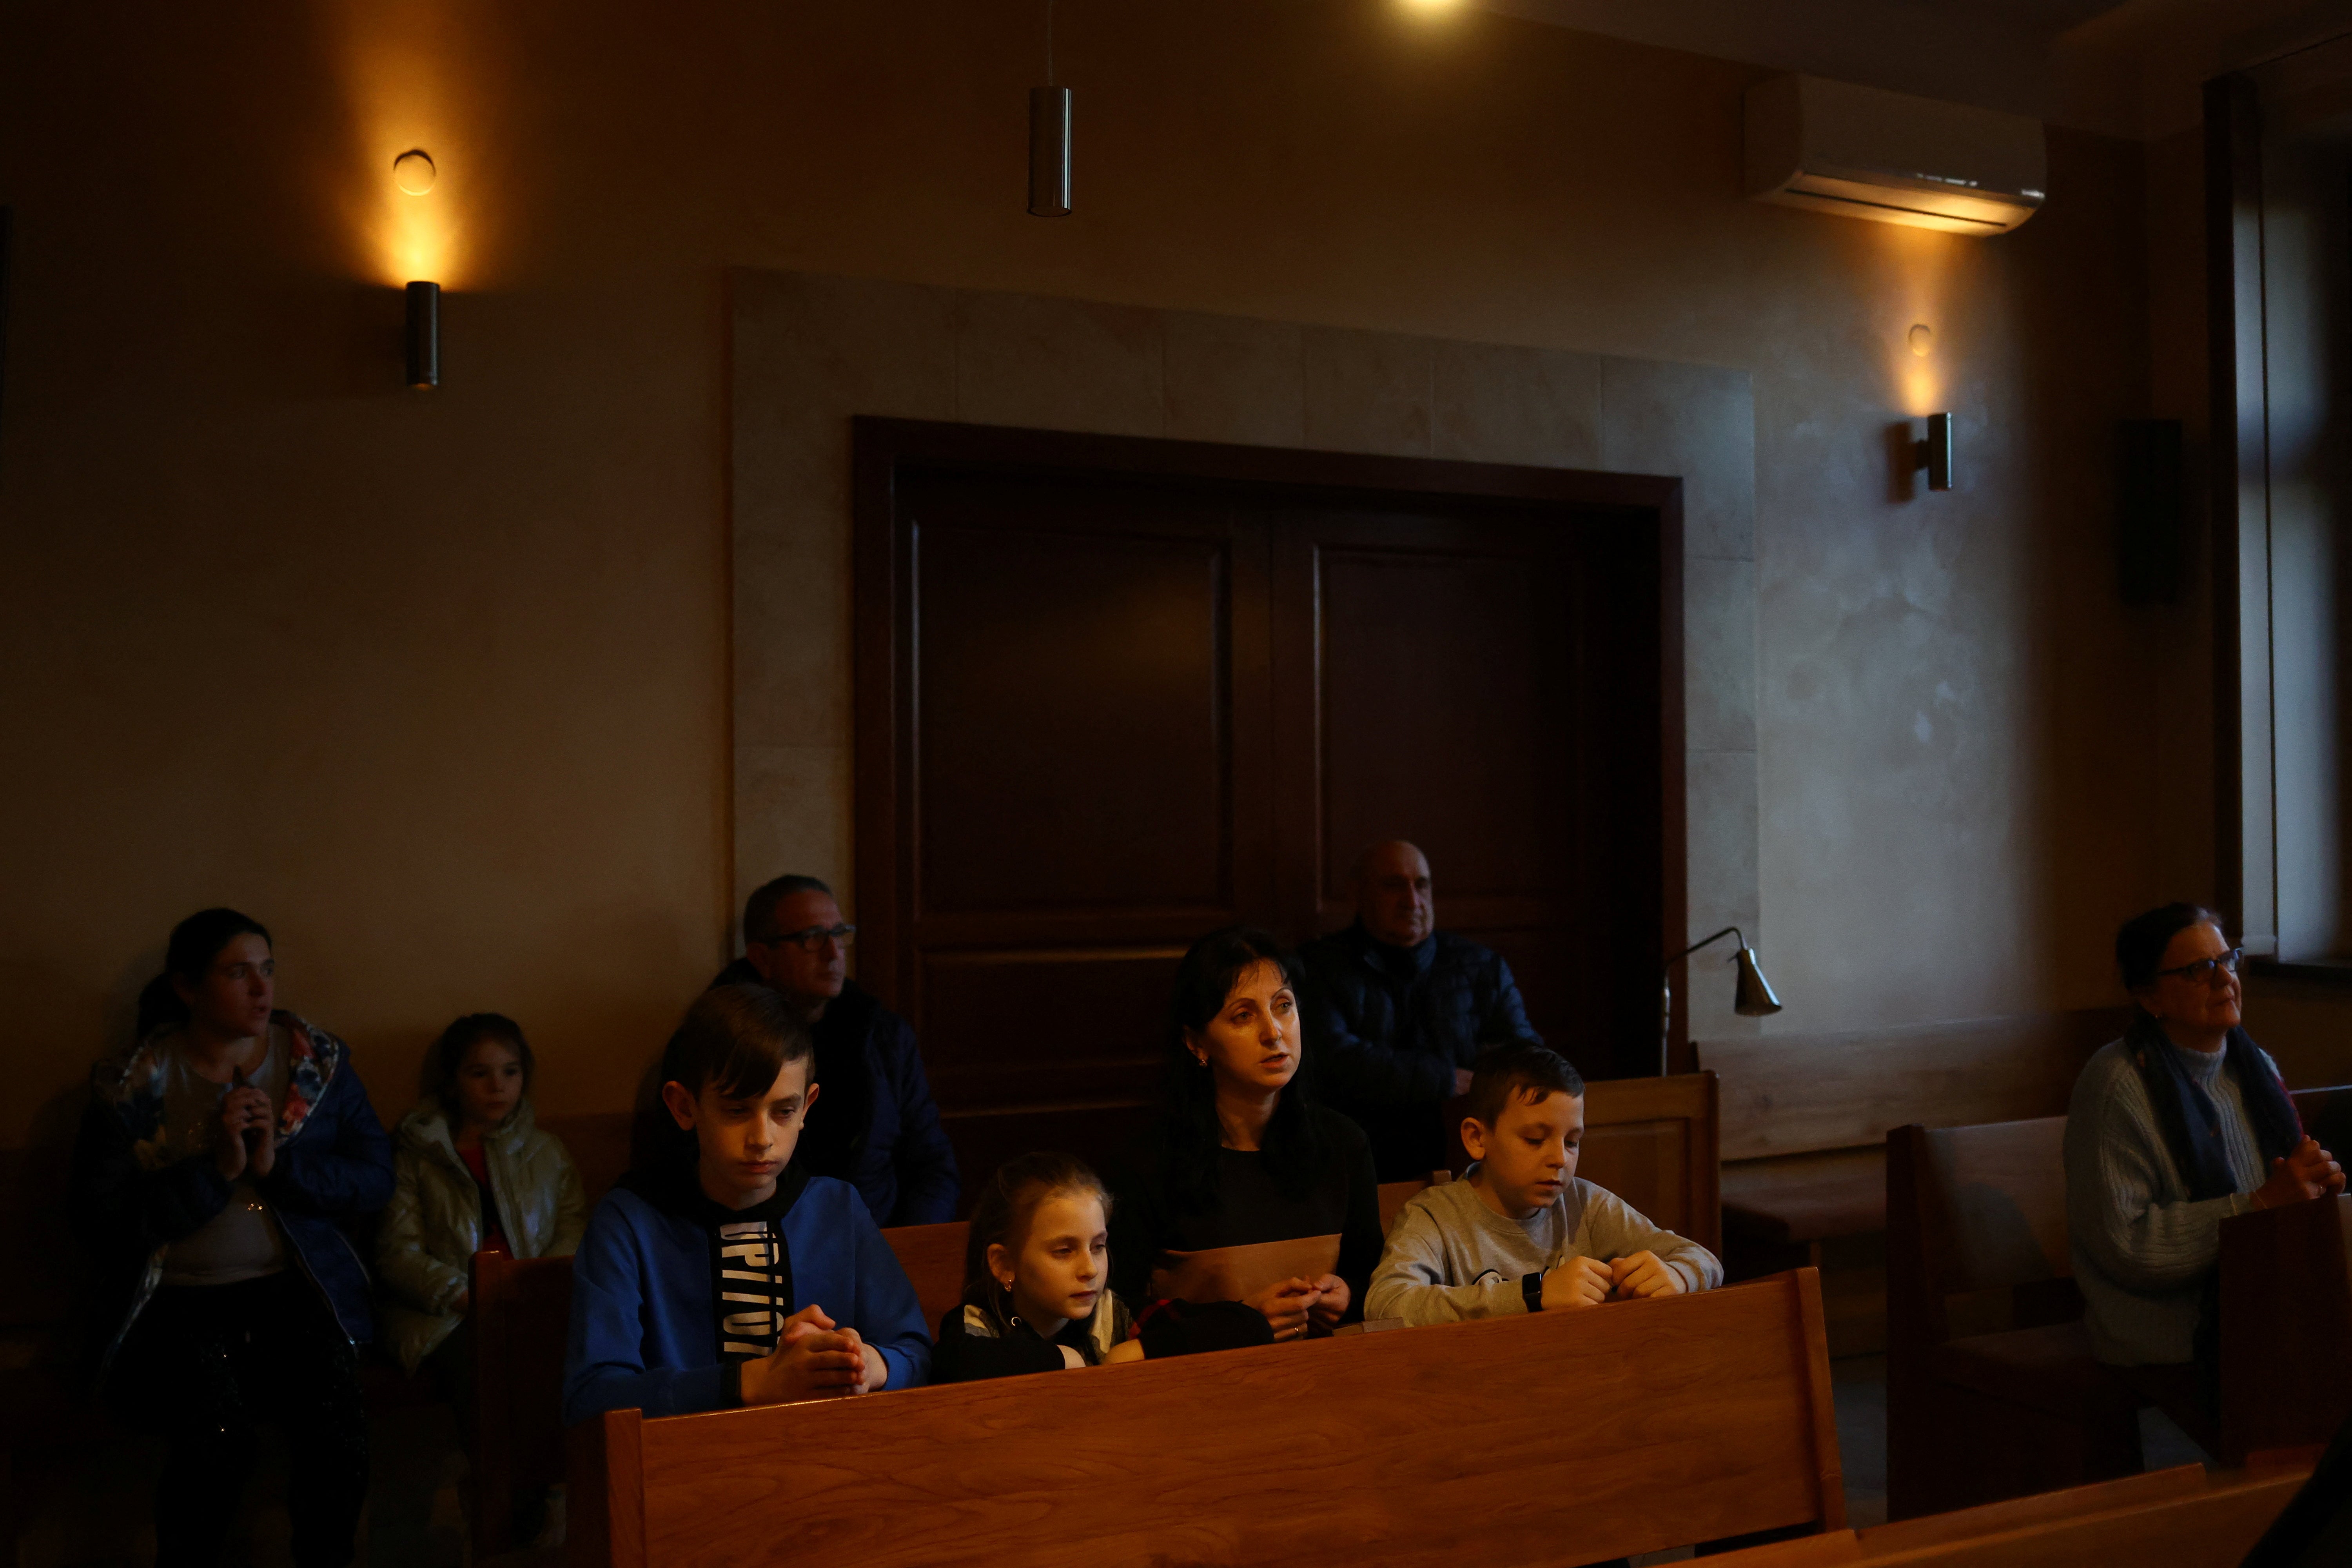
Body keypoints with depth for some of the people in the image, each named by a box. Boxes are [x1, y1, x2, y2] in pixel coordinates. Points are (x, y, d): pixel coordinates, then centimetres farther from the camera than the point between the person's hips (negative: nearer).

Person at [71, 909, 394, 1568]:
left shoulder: (320, 1060, 5)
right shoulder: (130, 1085, 0)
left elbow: (375, 1178, 2)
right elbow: (101, 1218, -7)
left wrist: (279, 1164, -13)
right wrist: (215, 1169, -16)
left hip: (298, 1285, 2)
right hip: (179, 1297, -1)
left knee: (335, 1415, -25)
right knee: (214, 1425, -29)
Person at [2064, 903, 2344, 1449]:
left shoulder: (2256, 1066, 12)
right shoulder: (2118, 1083, -12)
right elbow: (2121, 1244, -18)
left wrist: (2319, 1181, -4)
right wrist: (2259, 1204, -20)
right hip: (2173, 1341, -7)